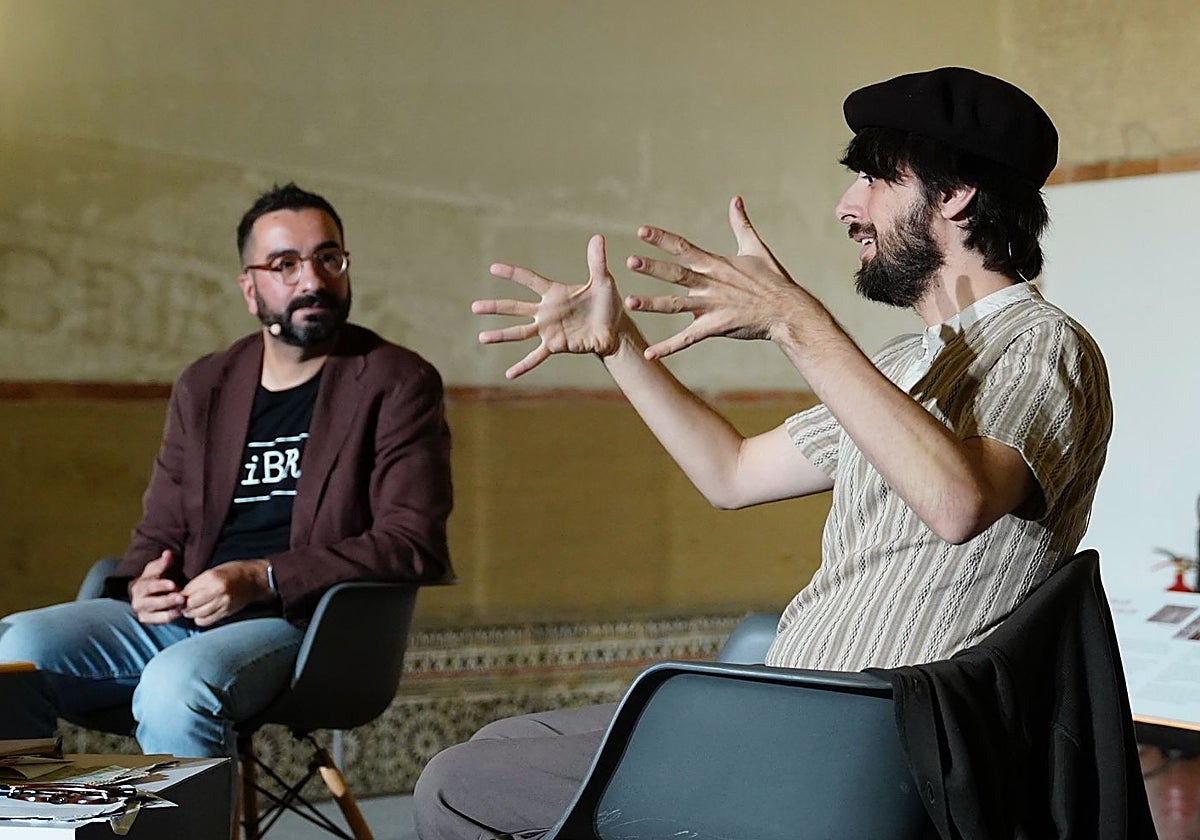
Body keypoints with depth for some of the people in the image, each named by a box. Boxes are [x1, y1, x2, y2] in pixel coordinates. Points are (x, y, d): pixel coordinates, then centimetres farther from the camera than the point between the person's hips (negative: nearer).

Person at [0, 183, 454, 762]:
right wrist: (141, 585, -3)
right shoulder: (203, 388, 18)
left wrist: (261, 579, -17)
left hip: (300, 622, -5)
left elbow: (413, 545, -8)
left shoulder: (396, 383, 2)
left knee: (177, 683, -35)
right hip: (180, 614, 5)